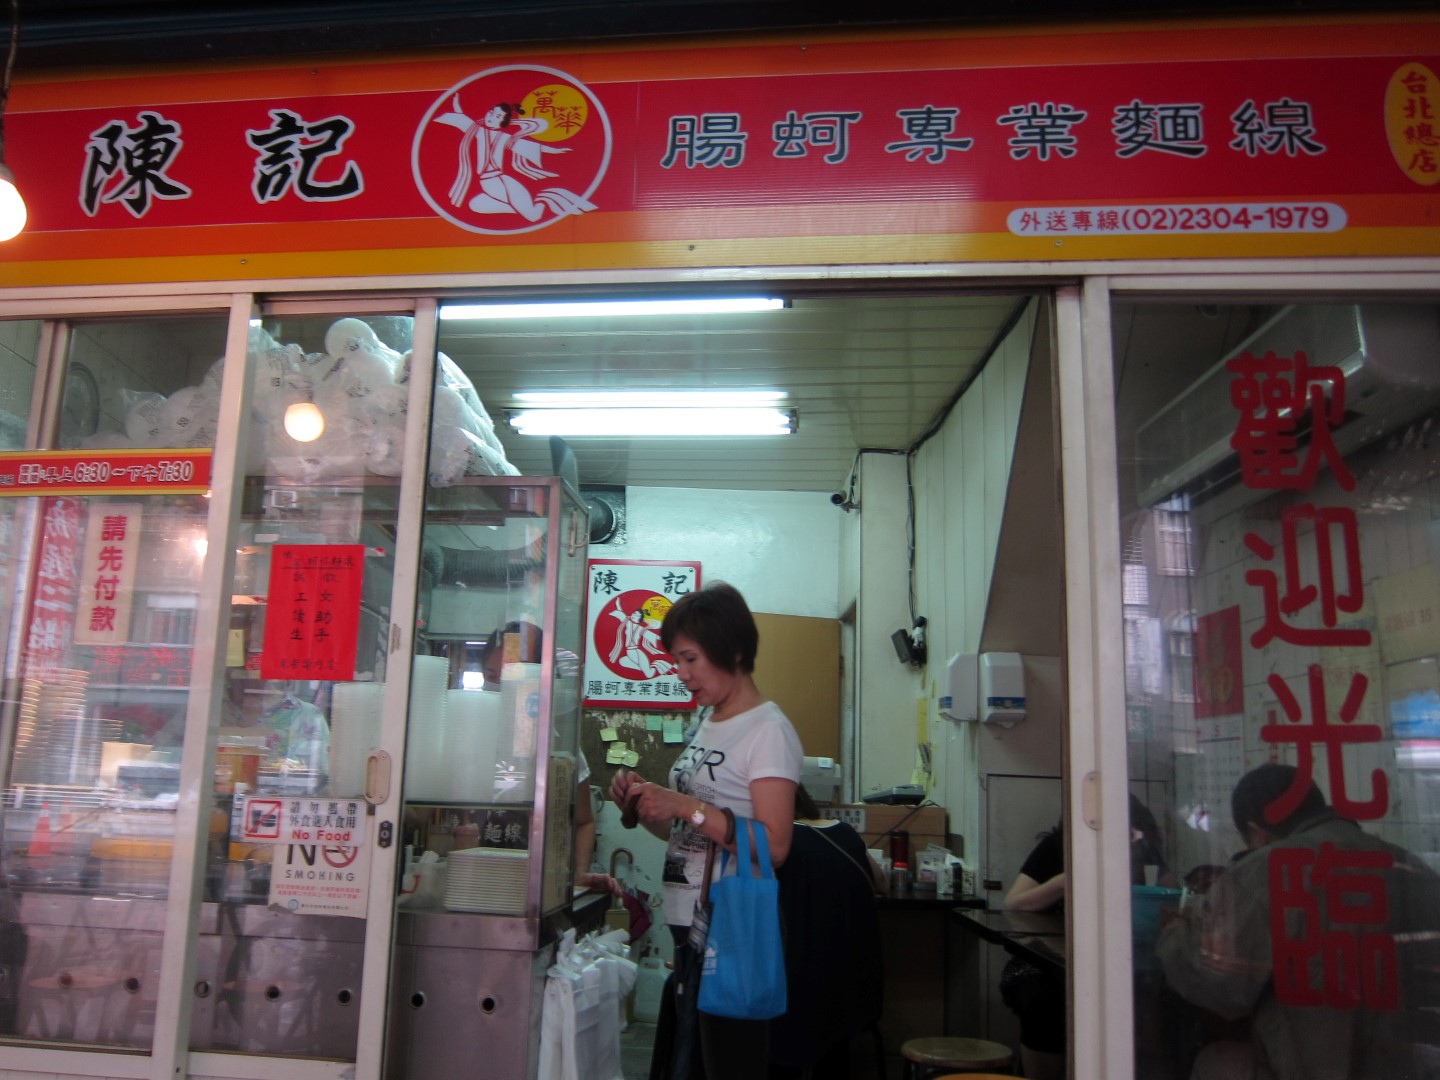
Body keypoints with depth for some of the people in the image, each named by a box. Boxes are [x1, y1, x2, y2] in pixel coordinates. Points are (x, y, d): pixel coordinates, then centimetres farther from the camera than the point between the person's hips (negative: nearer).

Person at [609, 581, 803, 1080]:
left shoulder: (768, 730, -12)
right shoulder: (706, 724, 14)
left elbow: (773, 845, -20)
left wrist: (687, 806, -23)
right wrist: (643, 805, 1)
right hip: (688, 928, 8)